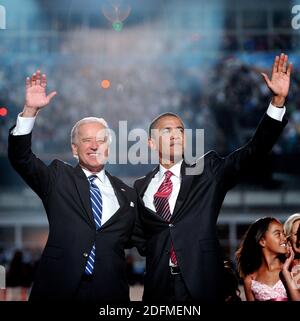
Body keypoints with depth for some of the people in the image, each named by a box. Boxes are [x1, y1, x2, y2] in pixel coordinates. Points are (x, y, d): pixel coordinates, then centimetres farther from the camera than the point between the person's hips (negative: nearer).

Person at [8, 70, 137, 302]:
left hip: (110, 293, 2)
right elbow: (20, 157, -7)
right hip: (59, 290, -2)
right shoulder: (58, 177, 6)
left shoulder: (126, 194, 11)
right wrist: (30, 110, -17)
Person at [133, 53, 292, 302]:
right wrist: (154, 253, 1)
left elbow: (255, 151, -6)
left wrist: (278, 100, -15)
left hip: (203, 285, -1)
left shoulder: (208, 171, 4)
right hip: (159, 288, 2)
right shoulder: (141, 187, 10)